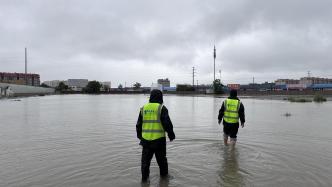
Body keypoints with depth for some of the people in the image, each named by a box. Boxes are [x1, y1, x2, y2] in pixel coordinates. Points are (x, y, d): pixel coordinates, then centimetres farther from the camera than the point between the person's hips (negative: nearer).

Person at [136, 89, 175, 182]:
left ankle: (144, 177, 16)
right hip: (159, 139, -2)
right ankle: (164, 174, 31)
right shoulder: (161, 108, -9)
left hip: (146, 139, 3)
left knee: (145, 159, 13)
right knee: (161, 158, 16)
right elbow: (167, 123, -11)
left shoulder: (143, 108, 5)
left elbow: (139, 124, 11)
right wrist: (171, 134, 3)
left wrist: (139, 135, 24)